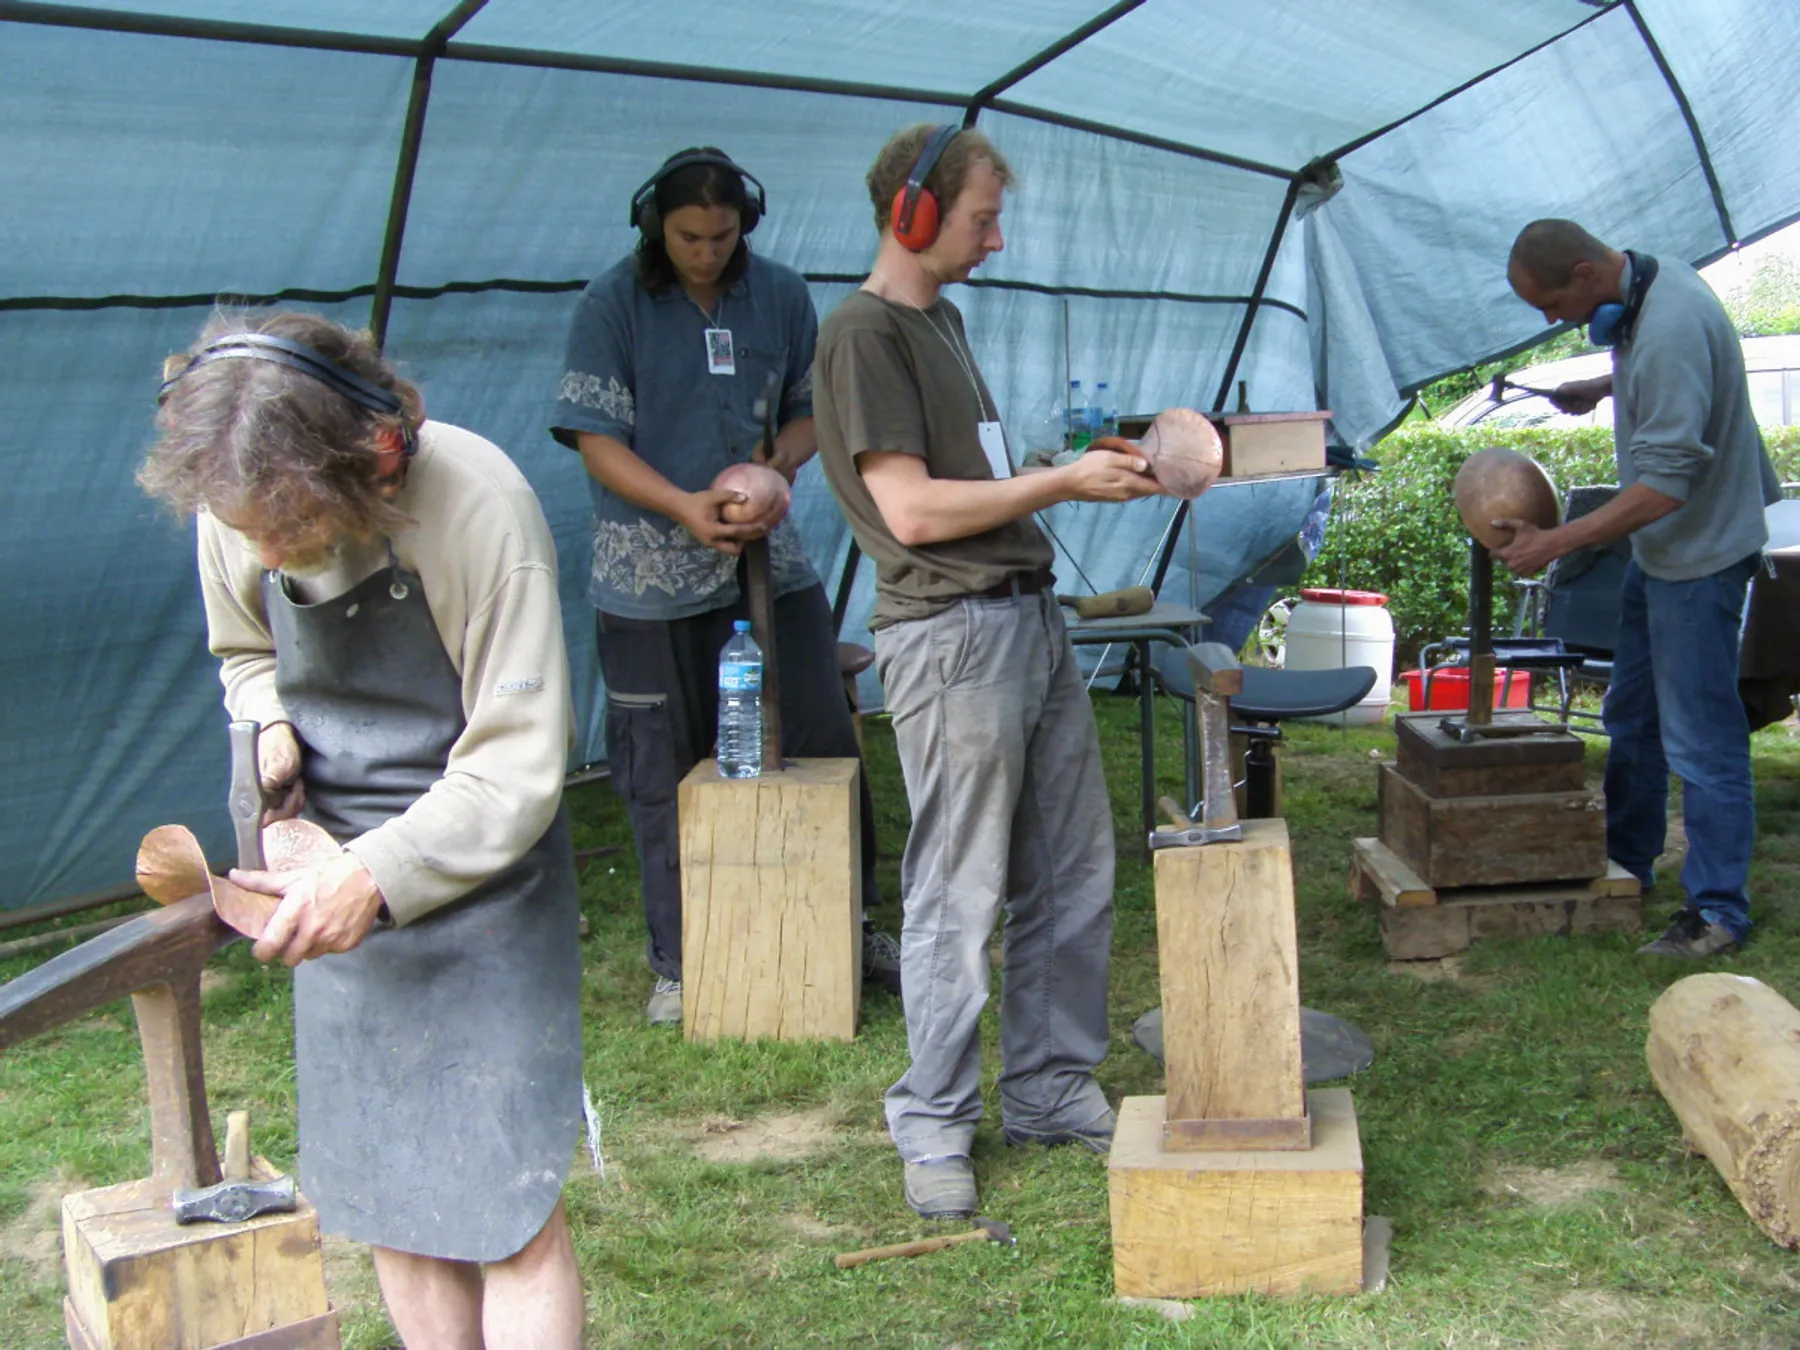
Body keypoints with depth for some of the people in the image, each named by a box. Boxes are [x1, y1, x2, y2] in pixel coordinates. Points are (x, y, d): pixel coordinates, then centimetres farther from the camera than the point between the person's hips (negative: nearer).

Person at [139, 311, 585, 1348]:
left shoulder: (475, 507, -26)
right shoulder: (241, 507, -9)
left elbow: (515, 769, -21)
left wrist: (377, 877, -31)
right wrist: (273, 727, -8)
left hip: (477, 870, -5)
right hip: (337, 878, 5)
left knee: (508, 1206, -5)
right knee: (389, 1200, 13)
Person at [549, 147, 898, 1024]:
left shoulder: (780, 295, 5)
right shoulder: (613, 304, -5)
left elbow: (810, 412, 11)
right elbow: (596, 440, -8)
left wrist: (772, 467, -11)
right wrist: (686, 507, -22)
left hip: (770, 562, 3)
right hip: (653, 577, -3)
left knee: (822, 744, 6)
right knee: (666, 775, 5)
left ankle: (847, 927, 24)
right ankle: (679, 962, 19)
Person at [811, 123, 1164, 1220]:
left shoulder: (943, 318, 19)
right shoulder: (864, 334, -10)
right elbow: (912, 510, -17)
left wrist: (1087, 466, 11)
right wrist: (1063, 484, -10)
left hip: (1032, 616, 9)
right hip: (955, 634, -9)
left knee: (1073, 881, 13)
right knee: (959, 899, -1)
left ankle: (1054, 1091, 25)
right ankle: (935, 1127, 13)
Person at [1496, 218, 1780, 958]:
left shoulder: (1670, 330, -28)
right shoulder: (1646, 288, 3)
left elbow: (1665, 483, -30)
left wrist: (1556, 542, -28)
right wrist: (1605, 387, 12)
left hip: (1699, 553, -10)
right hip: (1659, 546, 10)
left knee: (1699, 735, -5)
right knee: (1632, 716, 19)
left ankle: (1718, 910, 3)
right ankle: (1624, 863, 33)